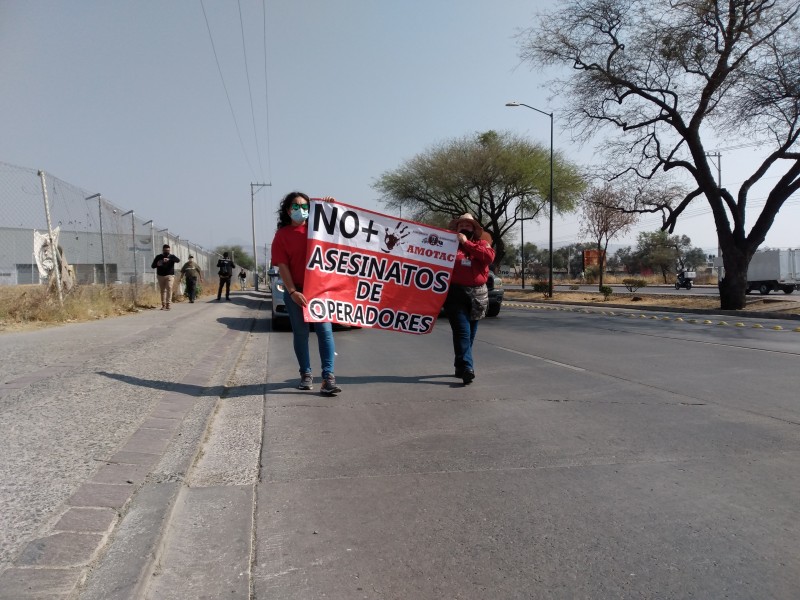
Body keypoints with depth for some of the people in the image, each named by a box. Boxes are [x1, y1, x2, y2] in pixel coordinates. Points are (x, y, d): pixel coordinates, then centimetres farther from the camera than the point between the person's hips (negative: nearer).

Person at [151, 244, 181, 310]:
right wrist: (157, 264, -17)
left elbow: (178, 260, -18)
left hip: (170, 276, -2)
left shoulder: (172, 256, 4)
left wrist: (169, 259, -34)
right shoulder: (158, 257, 7)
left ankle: (168, 304, -19)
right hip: (160, 276, 2)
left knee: (169, 289, -16)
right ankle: (163, 305, 8)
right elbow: (152, 266, 7)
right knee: (162, 290, 4)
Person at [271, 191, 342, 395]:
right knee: (300, 333, 7)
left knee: (325, 330, -7)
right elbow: (282, 266, -4)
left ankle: (328, 377, -9)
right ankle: (306, 375, 18)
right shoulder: (282, 235, 2)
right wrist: (293, 292, -14)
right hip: (295, 291, -1)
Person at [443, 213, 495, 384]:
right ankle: (466, 368, -19)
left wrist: (466, 243, -9)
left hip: (478, 294, 3)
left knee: (470, 333, 10)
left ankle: (460, 366, 22)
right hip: (455, 293, -3)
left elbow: (489, 256, -9)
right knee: (462, 332, -13)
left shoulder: (481, 243, 13)